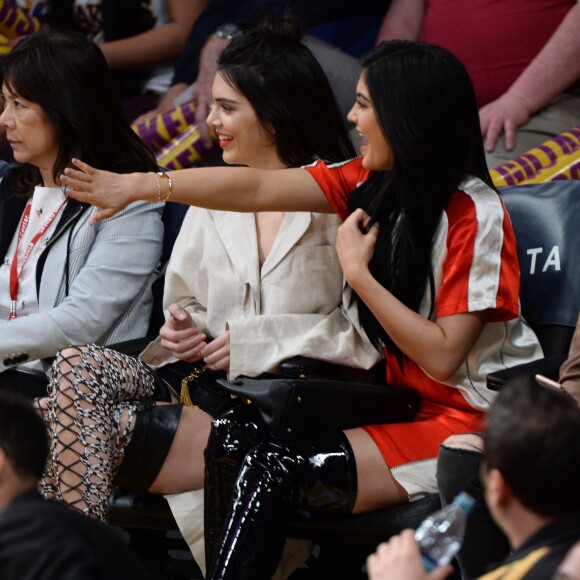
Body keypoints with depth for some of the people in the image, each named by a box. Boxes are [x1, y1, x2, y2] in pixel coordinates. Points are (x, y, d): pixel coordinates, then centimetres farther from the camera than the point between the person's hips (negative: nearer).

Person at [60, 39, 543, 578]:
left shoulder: (475, 215, -17)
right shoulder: (372, 182, 4)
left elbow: (442, 355, -18)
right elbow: (258, 189, 0)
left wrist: (357, 270, -16)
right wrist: (138, 185, -4)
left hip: (469, 415, -7)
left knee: (276, 464, -22)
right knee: (233, 434, -11)